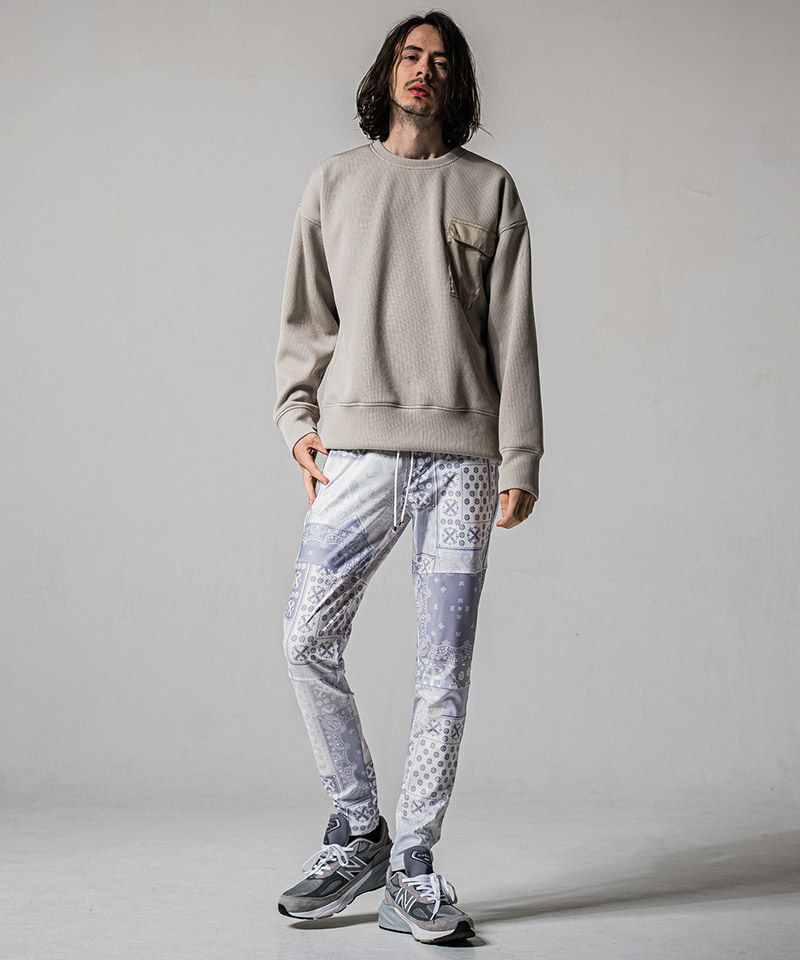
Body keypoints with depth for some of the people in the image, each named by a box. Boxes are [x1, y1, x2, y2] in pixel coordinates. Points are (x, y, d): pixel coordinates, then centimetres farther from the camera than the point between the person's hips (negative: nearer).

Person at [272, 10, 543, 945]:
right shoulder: (337, 180, 15)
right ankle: (356, 831, 12)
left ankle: (411, 869, 9)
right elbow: (306, 316, 15)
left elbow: (512, 334, 7)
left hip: (462, 455, -1)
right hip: (358, 447, 1)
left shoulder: (489, 189, 12)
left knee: (444, 668, -1)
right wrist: (298, 418, 2)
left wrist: (520, 458, 0)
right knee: (308, 639, -6)